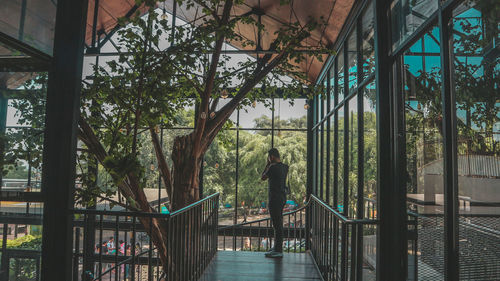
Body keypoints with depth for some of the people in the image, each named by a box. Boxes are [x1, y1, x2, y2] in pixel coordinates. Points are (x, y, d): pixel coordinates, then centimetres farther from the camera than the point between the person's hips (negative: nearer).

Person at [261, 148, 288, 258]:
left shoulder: (273, 167, -17)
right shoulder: (285, 167, 9)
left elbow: (263, 178, -4)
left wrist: (267, 164, 2)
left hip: (275, 199, -9)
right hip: (282, 197, 9)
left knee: (277, 224, -5)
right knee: (278, 223, 17)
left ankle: (278, 251, 0)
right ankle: (277, 247, 29)